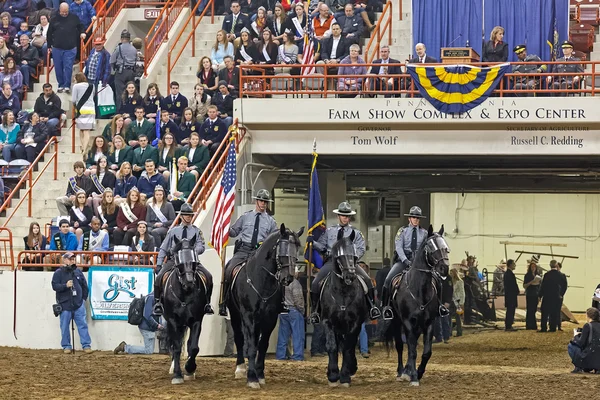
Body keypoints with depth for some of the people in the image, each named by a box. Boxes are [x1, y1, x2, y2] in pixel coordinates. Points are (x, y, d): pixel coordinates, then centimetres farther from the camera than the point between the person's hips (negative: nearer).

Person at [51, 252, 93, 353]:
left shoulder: (78, 272, 8)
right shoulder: (58, 273, -2)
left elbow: (85, 286, 15)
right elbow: (54, 286, -9)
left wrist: (84, 298, 9)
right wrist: (65, 285, -22)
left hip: (78, 304, 2)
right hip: (65, 305, -2)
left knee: (82, 325, 1)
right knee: (65, 327, 4)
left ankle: (86, 345, 5)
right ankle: (66, 346, 14)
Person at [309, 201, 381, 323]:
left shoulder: (355, 232, 11)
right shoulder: (330, 231, 15)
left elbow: (361, 249, 3)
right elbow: (321, 246, 13)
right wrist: (313, 242, -7)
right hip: (332, 261, 1)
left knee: (367, 280, -21)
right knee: (316, 283, -17)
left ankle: (372, 307, -11)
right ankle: (315, 311, -4)